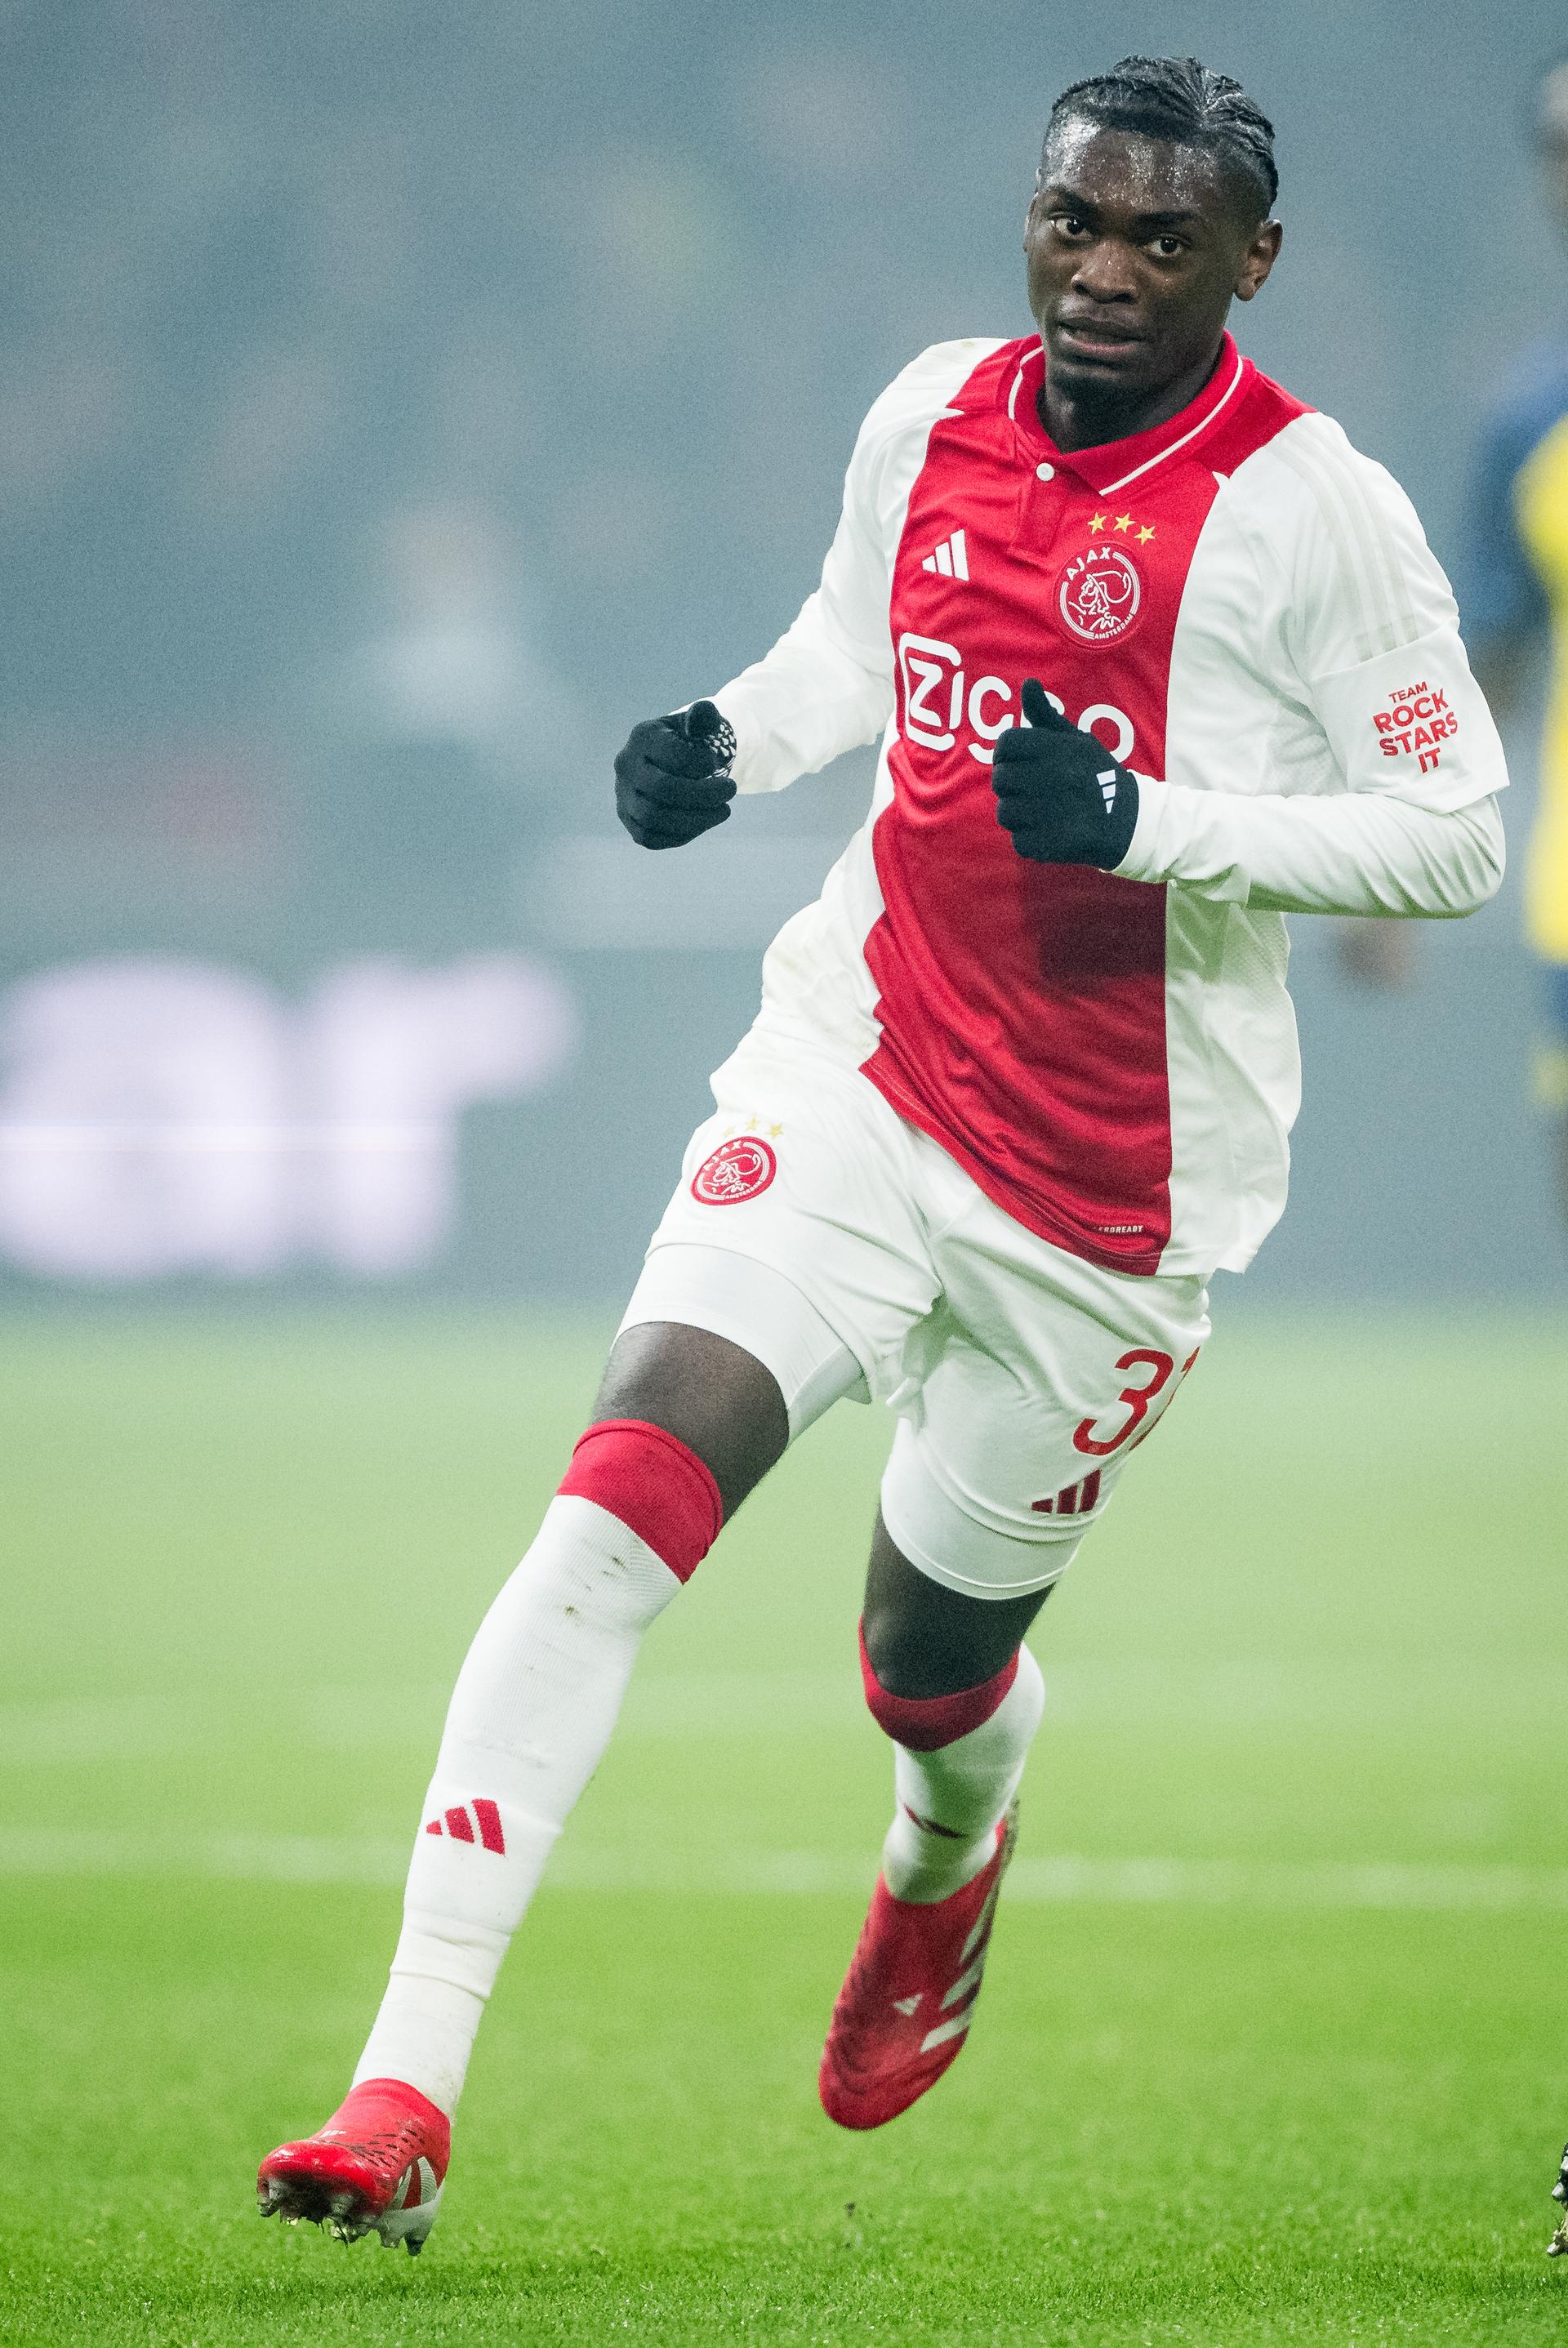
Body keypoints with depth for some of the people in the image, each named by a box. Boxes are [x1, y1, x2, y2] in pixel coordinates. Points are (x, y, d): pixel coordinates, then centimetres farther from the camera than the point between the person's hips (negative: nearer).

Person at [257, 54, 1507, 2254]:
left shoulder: (1309, 506, -13)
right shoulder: (930, 420, 3)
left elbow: (1459, 834, -10)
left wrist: (1152, 823, -22)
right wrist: (730, 743, 2)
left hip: (1110, 1182, -3)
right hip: (862, 1067, 3)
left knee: (934, 1667, 12)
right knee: (622, 1497, -18)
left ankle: (949, 1868, 54)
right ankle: (407, 2090, -21)